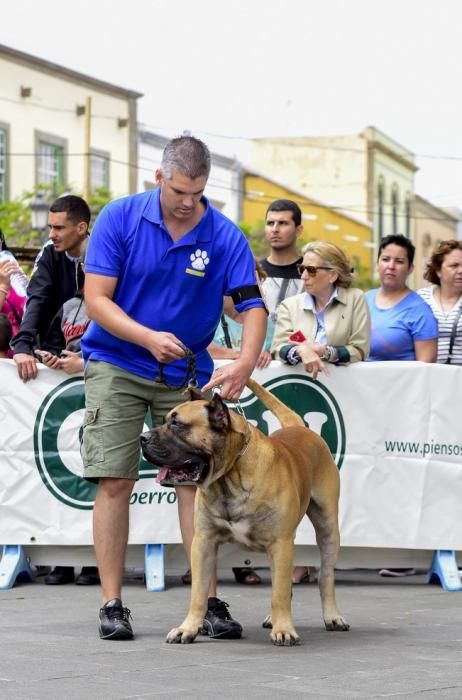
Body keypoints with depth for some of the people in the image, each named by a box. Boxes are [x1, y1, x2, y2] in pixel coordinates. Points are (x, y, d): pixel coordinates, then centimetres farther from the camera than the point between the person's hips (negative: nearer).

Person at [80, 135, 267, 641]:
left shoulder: (225, 237, -8)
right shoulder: (120, 218, -10)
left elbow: (252, 305, -11)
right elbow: (96, 299, -12)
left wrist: (244, 364, -30)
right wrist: (148, 337, -26)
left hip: (186, 371, 1)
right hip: (116, 365, -1)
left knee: (195, 480, -3)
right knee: (114, 483, -6)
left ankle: (209, 601, 3)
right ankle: (111, 604, 0)